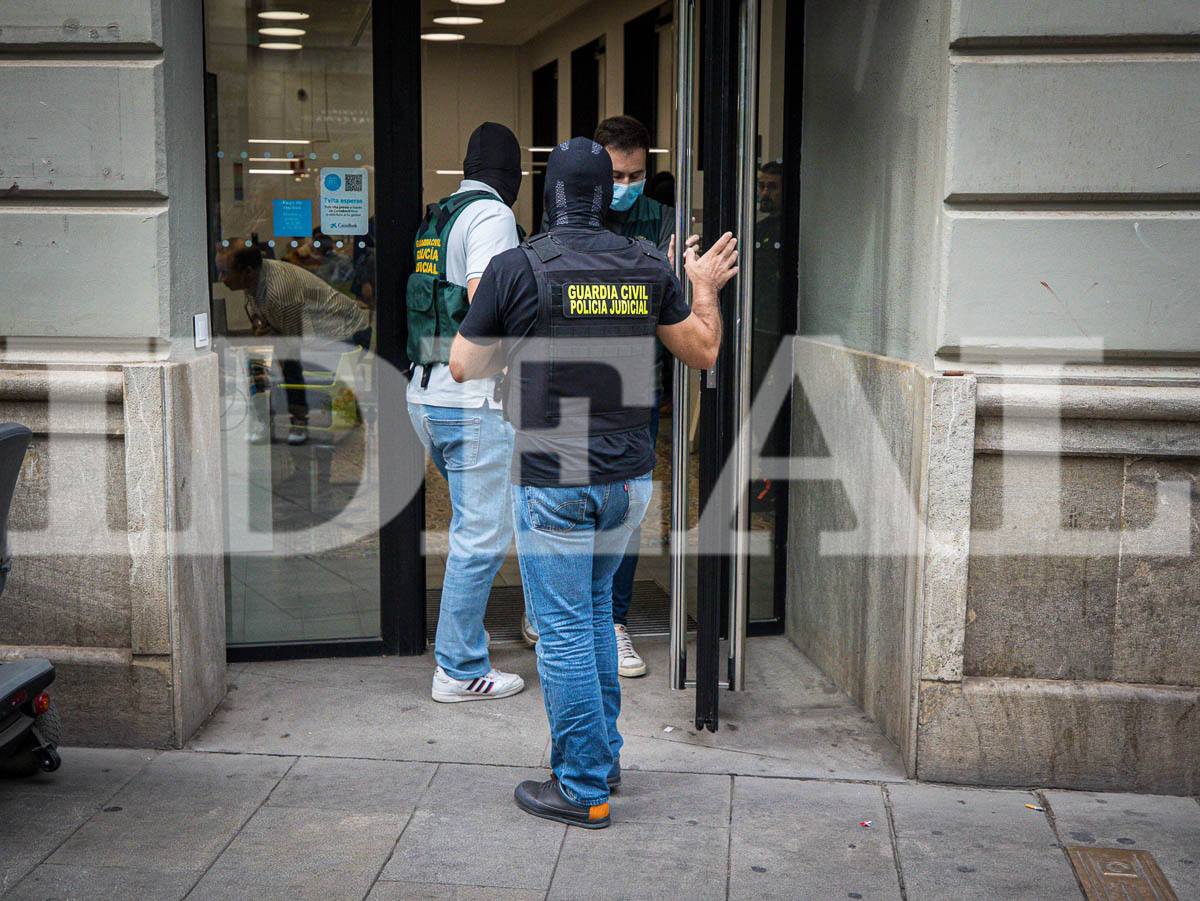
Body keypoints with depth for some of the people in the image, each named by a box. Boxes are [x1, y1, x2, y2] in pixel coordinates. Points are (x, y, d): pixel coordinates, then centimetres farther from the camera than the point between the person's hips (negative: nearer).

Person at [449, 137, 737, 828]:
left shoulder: (514, 268, -10)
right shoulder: (649, 267, 1)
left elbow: (464, 368, 0)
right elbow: (704, 352, 13)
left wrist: (482, 307, 19)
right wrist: (706, 287, 30)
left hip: (553, 481, -5)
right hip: (630, 478, 5)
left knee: (565, 634, 3)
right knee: (595, 610, 23)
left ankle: (584, 791, 12)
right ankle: (605, 756, 32)